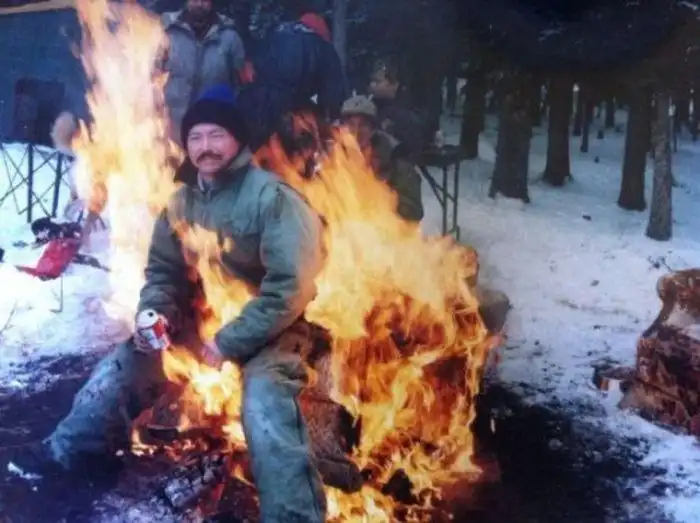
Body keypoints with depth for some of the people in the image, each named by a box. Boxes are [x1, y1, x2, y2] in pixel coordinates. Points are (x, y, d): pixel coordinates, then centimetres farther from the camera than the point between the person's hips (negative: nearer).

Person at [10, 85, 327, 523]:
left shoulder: (273, 197, -19)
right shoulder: (182, 204, 4)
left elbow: (290, 287, -25)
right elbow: (163, 272, 12)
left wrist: (230, 343, -24)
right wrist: (153, 315, -11)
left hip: (270, 329, -7)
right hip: (202, 323, 8)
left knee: (265, 401, -34)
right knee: (124, 362, 11)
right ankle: (73, 450, 29)